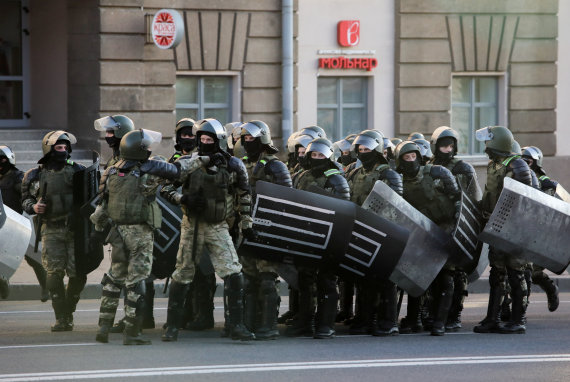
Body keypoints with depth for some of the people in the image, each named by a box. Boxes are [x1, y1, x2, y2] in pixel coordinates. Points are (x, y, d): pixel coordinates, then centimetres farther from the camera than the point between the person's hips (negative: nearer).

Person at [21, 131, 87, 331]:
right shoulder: (35, 176, 6)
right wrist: (33, 207, -4)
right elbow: (25, 199, 16)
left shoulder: (77, 171, 6)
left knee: (77, 275, -4)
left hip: (75, 230, 1)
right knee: (55, 272, -11)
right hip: (51, 230, 0)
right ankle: (61, 318, -5)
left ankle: (68, 311, 19)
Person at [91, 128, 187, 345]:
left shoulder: (112, 172, 4)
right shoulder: (149, 169, -11)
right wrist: (197, 161, 22)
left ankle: (104, 327, 16)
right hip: (140, 233, -5)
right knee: (136, 281, -1)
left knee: (114, 278, 17)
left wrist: (100, 228, 22)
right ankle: (131, 333, 1)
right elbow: (177, 170, 3)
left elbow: (103, 203, 11)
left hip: (118, 230, 5)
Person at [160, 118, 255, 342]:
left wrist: (246, 223, 8)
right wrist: (183, 199, -18)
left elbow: (244, 195, 10)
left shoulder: (233, 166, -1)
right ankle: (172, 326, 16)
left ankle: (236, 326, -5)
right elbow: (165, 189, -1)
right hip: (192, 226, 0)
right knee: (183, 275, 5)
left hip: (218, 228, 0)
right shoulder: (187, 164, -4)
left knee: (233, 274, -12)